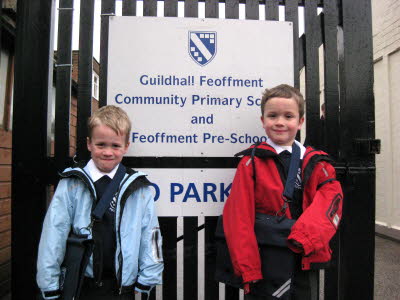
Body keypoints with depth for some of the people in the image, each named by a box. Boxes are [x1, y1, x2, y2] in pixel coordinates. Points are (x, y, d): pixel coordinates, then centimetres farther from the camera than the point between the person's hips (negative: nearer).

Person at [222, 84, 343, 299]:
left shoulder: (316, 163, 4)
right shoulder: (252, 162, -7)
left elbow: (331, 197, -9)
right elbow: (239, 216, -12)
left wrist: (304, 237, -24)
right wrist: (247, 269, -17)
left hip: (304, 260, 3)